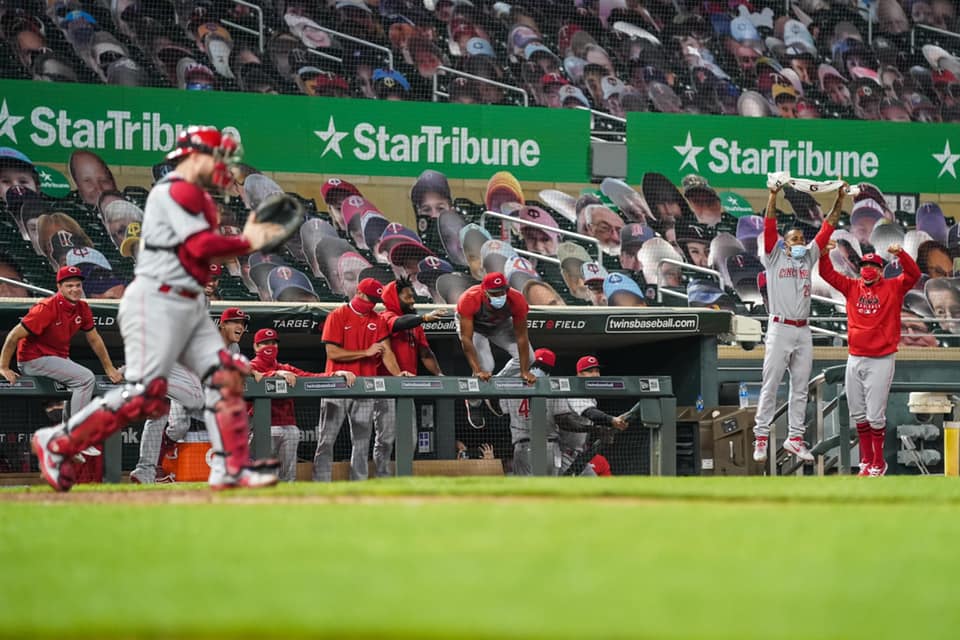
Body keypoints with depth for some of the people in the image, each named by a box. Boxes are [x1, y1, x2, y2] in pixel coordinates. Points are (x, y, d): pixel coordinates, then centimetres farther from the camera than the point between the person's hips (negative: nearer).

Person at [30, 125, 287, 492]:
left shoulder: (196, 197, 21)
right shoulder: (177, 190, -11)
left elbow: (207, 252, 13)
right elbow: (202, 245, -21)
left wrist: (247, 238, 1)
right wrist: (247, 244, -11)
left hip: (190, 304, 10)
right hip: (157, 301, -10)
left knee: (225, 376, 1)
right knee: (143, 392, -12)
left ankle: (232, 468, 1)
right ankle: (57, 443, -2)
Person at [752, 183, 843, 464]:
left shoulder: (809, 257, 15)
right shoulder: (774, 257, 4)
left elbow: (828, 227, 12)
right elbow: (769, 226, -7)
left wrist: (840, 199, 4)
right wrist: (773, 195, -16)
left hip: (804, 332, 5)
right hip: (780, 329, -5)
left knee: (800, 388, 6)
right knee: (770, 386, -4)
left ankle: (795, 438, 10)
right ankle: (761, 438, -4)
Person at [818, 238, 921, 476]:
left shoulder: (893, 287, 0)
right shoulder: (852, 287, 9)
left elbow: (913, 275, -15)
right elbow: (828, 274, 6)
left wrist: (901, 255, -31)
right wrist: (823, 254, -12)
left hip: (880, 361, -5)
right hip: (855, 359, 5)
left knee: (875, 415, -4)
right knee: (858, 413, 10)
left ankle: (879, 462, 8)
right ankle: (866, 459, 21)